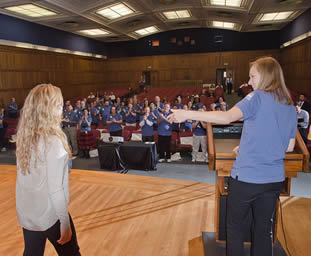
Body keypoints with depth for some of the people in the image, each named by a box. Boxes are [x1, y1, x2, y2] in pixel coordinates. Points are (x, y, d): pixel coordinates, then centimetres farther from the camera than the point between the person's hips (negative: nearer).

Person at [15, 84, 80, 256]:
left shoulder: (23, 136, -3)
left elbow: (27, 178, 4)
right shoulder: (53, 141, -24)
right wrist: (65, 222, -14)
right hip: (50, 215, -6)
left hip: (26, 213, 6)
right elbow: (55, 189, -22)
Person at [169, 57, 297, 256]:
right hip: (274, 179, 7)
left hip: (247, 177, -6)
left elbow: (228, 117, -27)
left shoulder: (258, 97, -11)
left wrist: (188, 114, -24)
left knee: (235, 225, 12)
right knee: (264, 228, 18)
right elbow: (289, 147, 12)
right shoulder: (291, 108, 10)